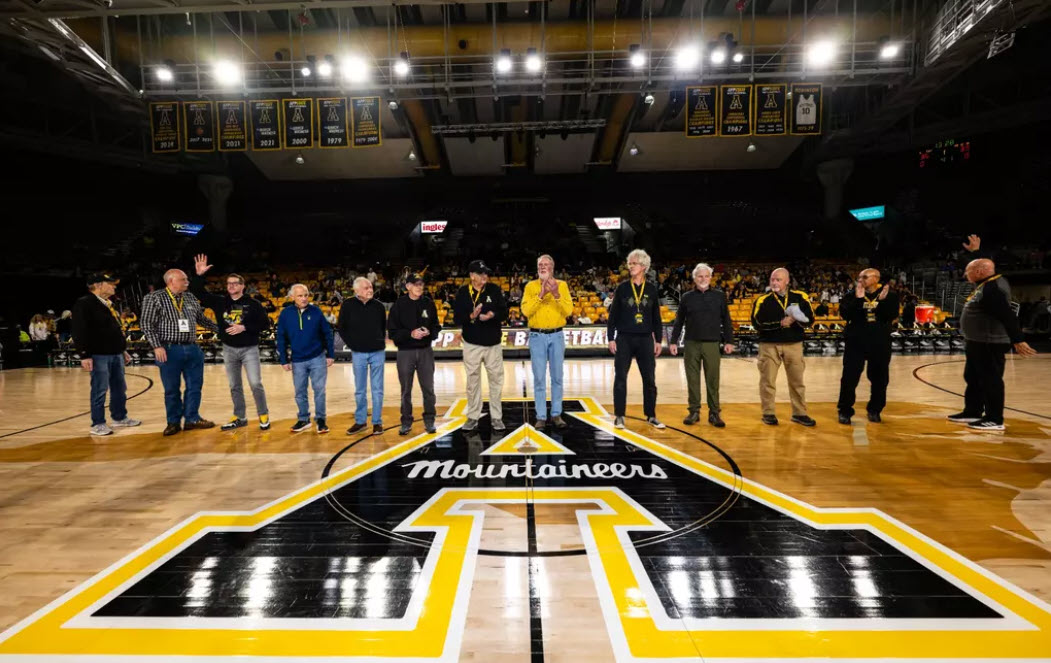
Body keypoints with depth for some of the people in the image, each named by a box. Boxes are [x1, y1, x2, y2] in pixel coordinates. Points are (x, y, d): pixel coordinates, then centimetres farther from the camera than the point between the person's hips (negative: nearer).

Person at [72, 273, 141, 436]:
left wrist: (123, 349, 22)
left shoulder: (109, 304, 17)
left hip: (116, 354, 8)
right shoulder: (84, 304, -9)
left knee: (120, 388, 13)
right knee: (99, 390, -1)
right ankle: (98, 424, 8)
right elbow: (79, 332, -14)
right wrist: (84, 355, -18)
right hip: (98, 355, -8)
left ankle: (119, 418, 25)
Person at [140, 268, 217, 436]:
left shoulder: (190, 297, 12)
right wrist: (157, 346, -15)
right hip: (170, 350, -5)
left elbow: (202, 319, 21)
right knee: (171, 389, 5)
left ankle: (192, 419, 21)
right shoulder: (154, 298, -3)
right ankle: (173, 422, 18)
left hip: (193, 349, 5)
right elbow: (146, 324, -7)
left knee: (194, 386, 9)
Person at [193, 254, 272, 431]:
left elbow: (265, 324, -10)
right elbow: (199, 294, 3)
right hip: (229, 350, 4)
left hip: (249, 349, -4)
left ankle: (263, 415, 7)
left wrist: (244, 327, -20)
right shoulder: (220, 302, 4)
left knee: (256, 384, -7)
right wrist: (199, 276, -11)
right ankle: (240, 418, 22)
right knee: (234, 386, 11)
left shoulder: (252, 304, -6)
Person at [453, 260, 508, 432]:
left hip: (493, 343, 1)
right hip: (472, 344, -1)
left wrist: (493, 315, -21)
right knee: (473, 381, 7)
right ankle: (473, 417, 19)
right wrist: (471, 316, -24)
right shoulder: (462, 292, -3)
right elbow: (457, 317, -5)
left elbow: (504, 311, 0)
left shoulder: (494, 289, -1)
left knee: (496, 380, 5)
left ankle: (496, 417, 17)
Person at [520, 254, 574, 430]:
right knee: (539, 378, 2)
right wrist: (541, 295, -19)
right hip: (537, 337, -1)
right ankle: (541, 417, 9)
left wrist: (557, 295, -19)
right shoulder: (530, 286, 1)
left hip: (557, 336, 1)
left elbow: (569, 311, -6)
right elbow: (525, 311, -11)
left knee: (557, 377, 7)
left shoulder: (562, 285, 3)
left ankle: (556, 414, 17)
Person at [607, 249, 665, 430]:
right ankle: (619, 416, 10)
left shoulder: (651, 289, 5)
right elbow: (613, 315, 2)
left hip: (645, 340, 1)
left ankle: (651, 416, 18)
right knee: (620, 378, 0)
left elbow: (656, 317, 9)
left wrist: (658, 340, 6)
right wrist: (611, 338, -4)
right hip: (624, 339, -1)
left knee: (649, 379, 5)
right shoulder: (622, 288, 1)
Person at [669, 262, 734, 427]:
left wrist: (729, 341, 3)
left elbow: (726, 320, 7)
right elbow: (679, 321, 9)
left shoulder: (719, 296, 6)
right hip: (692, 344, 1)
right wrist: (673, 341, 6)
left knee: (712, 380, 2)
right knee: (692, 379, 4)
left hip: (712, 344, 0)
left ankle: (714, 413, 11)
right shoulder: (687, 298, 6)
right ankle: (694, 411, 14)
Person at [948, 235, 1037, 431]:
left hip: (989, 344, -11)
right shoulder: (988, 283, 8)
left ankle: (995, 420, 3)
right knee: (973, 379, 17)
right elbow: (983, 265, 33)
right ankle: (972, 412, 27)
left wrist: (1018, 340, -30)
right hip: (978, 343, 11)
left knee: (990, 381, -4)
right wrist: (975, 252, 35)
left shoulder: (992, 289, -22)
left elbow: (1007, 316, -28)